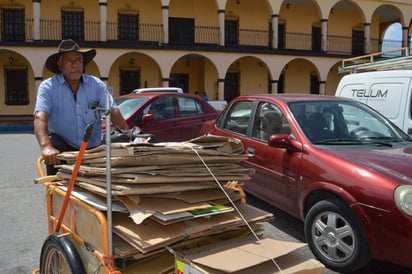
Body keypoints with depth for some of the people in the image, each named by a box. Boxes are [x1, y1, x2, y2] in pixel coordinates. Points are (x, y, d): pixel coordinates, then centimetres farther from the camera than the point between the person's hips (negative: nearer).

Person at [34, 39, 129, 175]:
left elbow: (112, 111, -8)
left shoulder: (96, 84, 0)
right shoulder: (48, 87, -7)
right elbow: (40, 117, -22)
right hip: (63, 146, -1)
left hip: (93, 148, 1)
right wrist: (46, 146, -41)